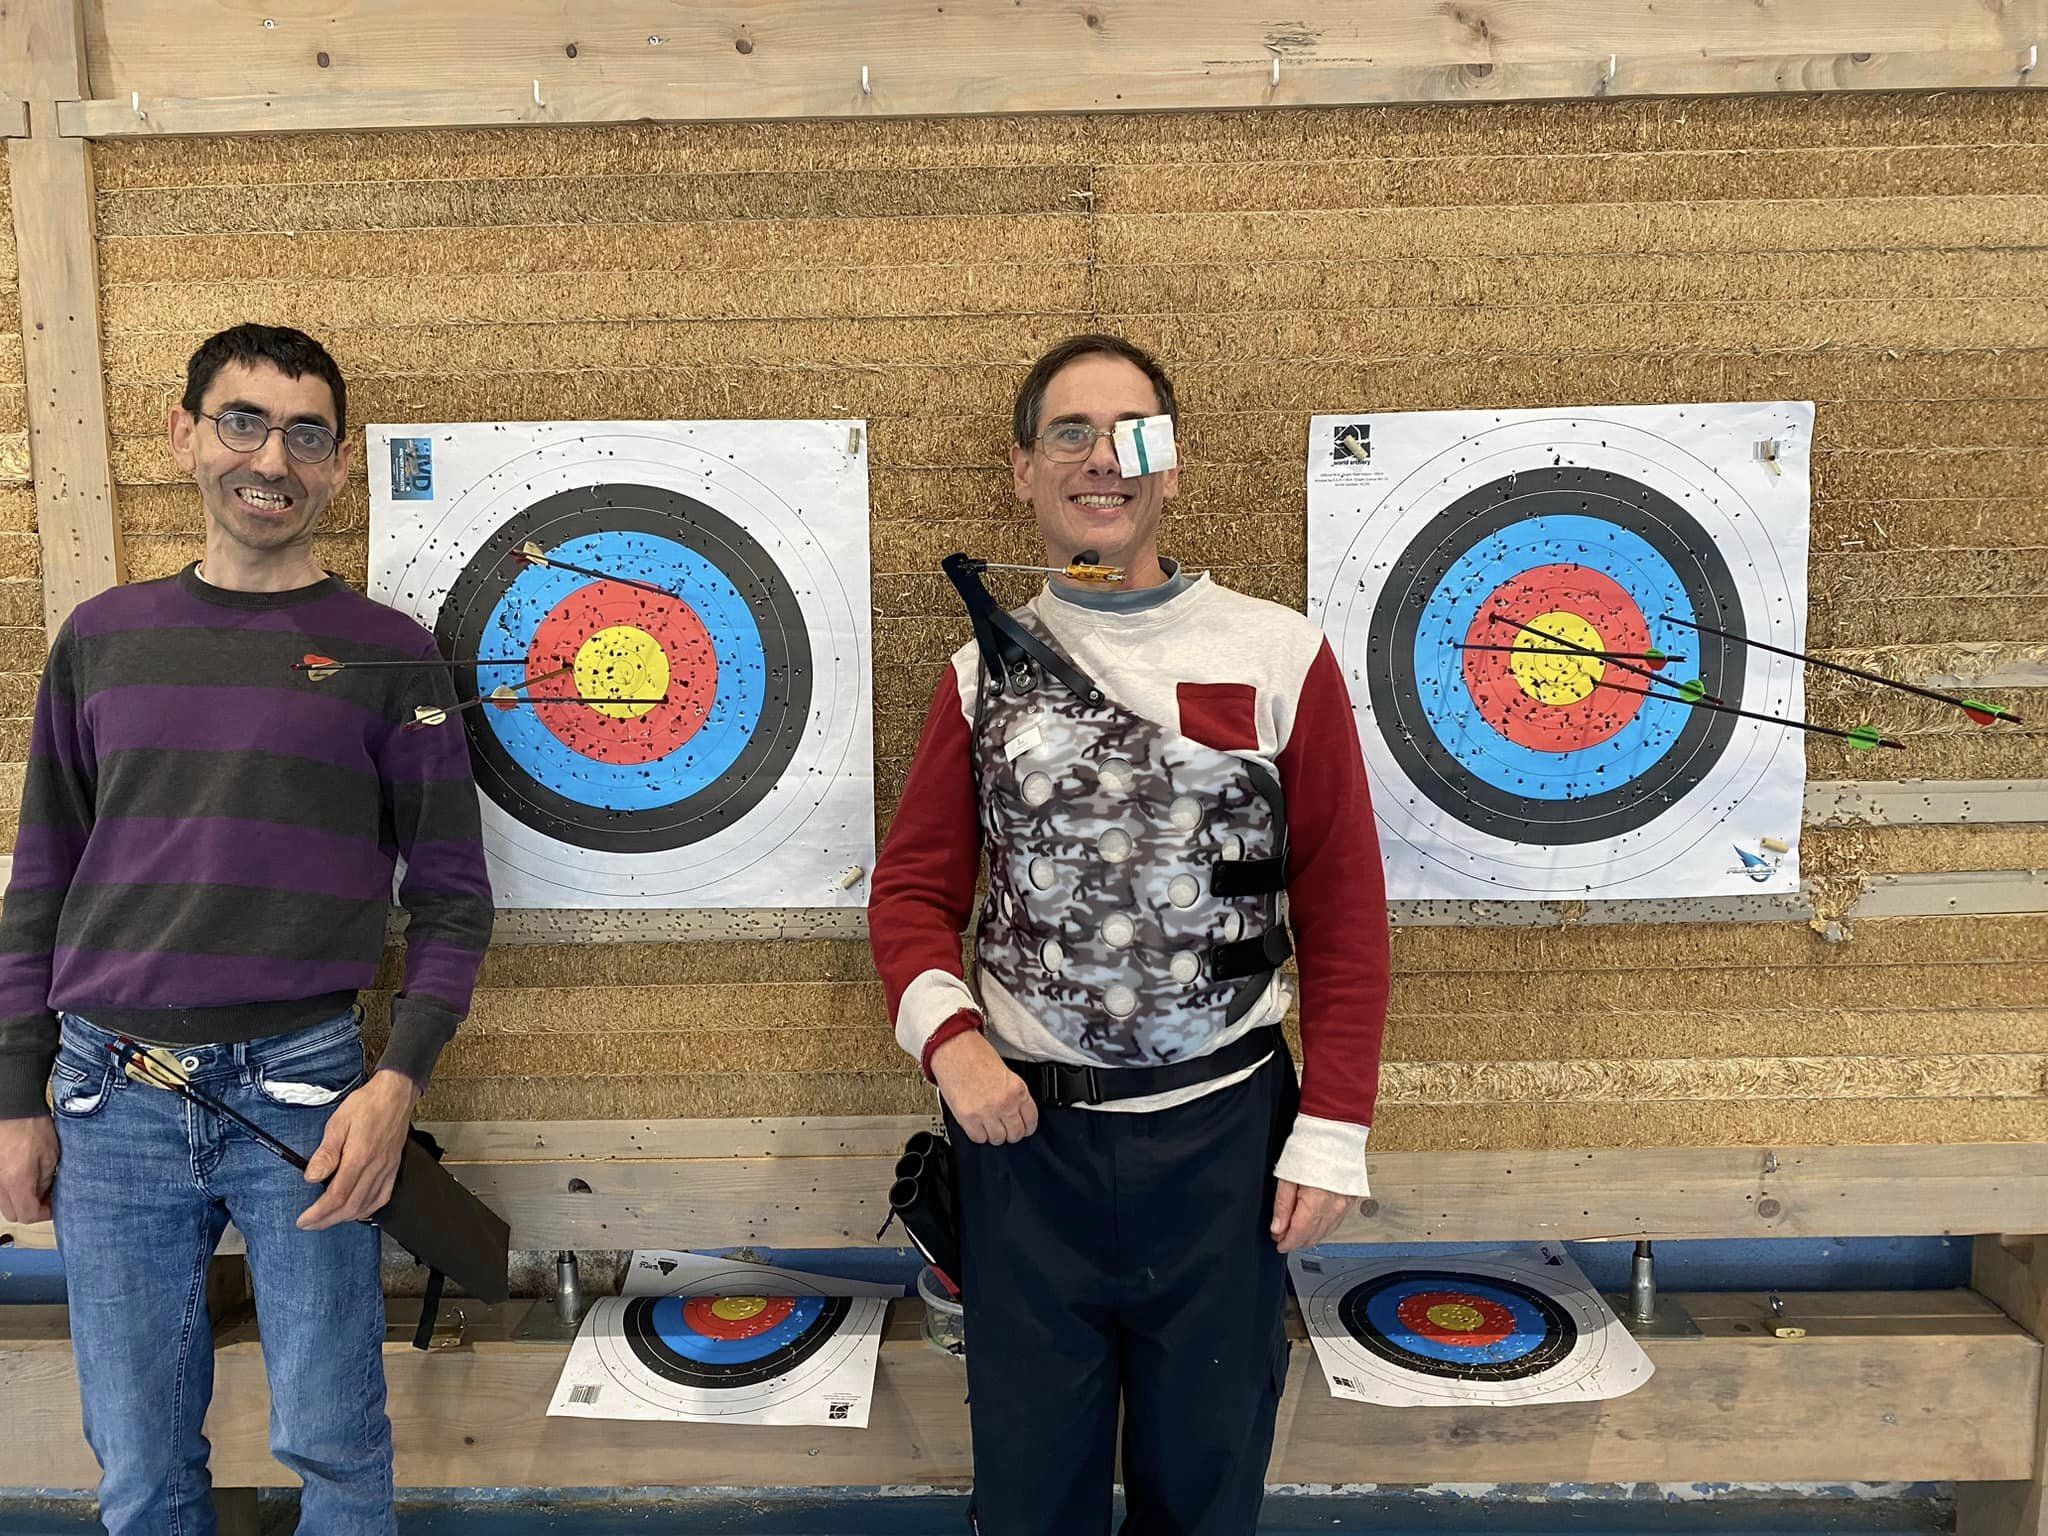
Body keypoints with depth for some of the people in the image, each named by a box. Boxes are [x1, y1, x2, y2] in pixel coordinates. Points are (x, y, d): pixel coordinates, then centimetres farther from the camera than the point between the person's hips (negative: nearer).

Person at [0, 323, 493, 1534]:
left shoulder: (388, 653, 0)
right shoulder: (103, 638, 9)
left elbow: (452, 892, -1)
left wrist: (400, 1082, -12)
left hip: (301, 1086, -2)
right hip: (110, 1094, 3)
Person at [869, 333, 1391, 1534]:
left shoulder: (1280, 656, -5)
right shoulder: (985, 672, 3)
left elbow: (1346, 913, -3)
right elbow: (916, 884, 4)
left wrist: (1333, 1136, -5)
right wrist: (948, 1033, -14)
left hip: (1224, 1132, -1)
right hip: (1026, 1132, 2)